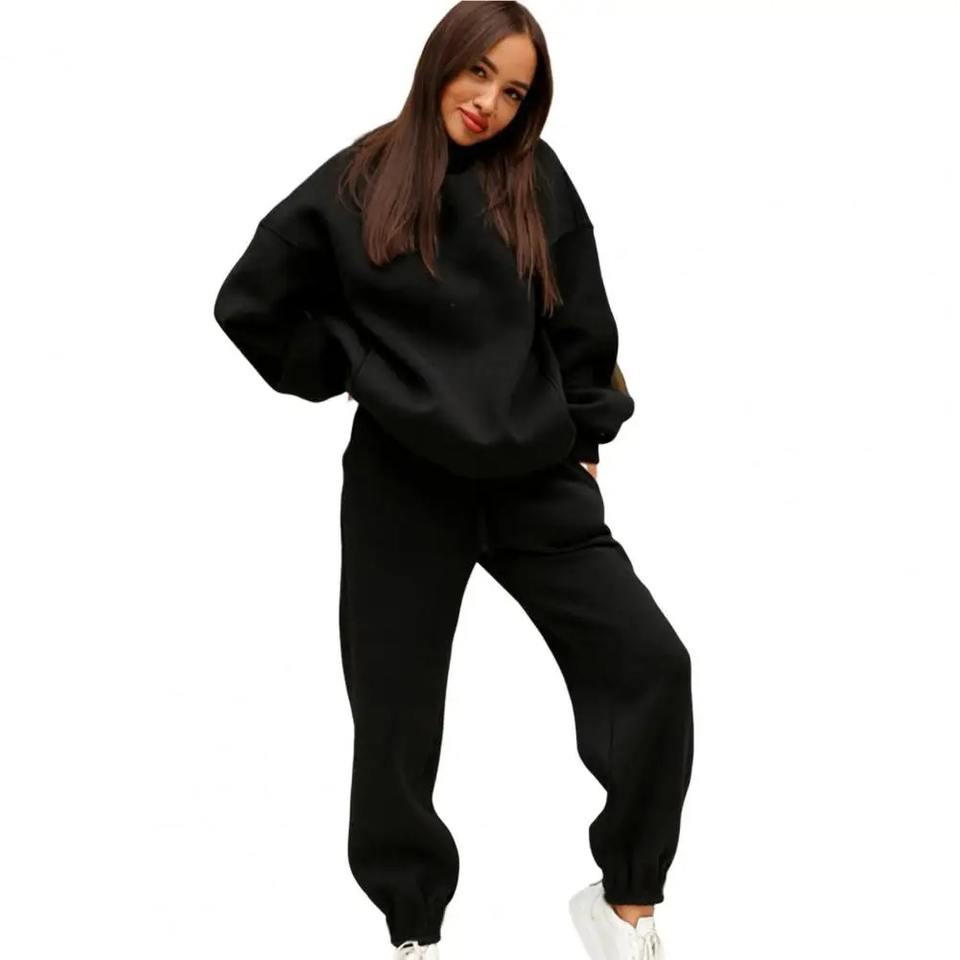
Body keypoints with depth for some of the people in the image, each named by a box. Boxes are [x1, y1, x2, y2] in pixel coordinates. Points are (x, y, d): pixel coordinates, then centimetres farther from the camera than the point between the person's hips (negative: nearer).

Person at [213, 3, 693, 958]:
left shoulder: (536, 179, 0)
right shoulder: (353, 186, -2)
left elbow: (582, 325, 6)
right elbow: (252, 306, 5)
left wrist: (585, 437, 7)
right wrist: (348, 374, 3)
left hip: (536, 475, 1)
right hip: (403, 484, -1)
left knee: (650, 660, -9)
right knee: (396, 712, 5)